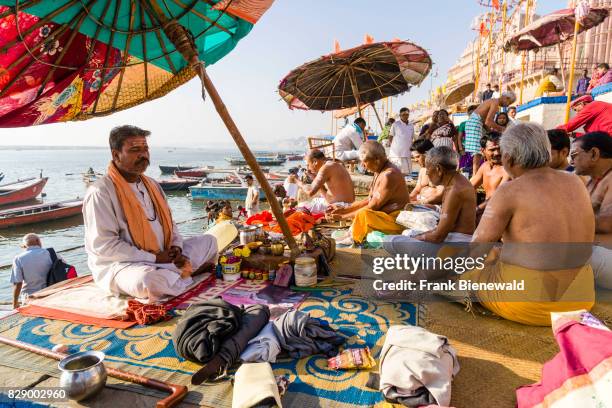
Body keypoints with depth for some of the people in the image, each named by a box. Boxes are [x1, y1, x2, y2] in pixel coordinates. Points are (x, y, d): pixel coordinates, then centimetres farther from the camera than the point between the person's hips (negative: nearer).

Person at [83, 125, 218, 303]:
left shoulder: (152, 185, 13)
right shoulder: (100, 192, -13)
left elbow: (169, 222, 19)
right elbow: (103, 245, -20)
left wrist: (176, 247, -3)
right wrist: (154, 258, -20)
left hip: (164, 258, 8)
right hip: (120, 264, -7)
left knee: (208, 241, 6)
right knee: (147, 280, -40)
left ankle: (172, 275, -11)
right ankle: (184, 277, -10)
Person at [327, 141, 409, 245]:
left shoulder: (389, 175, -23)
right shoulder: (379, 171, 8)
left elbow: (373, 206, -23)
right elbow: (369, 200, 11)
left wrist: (343, 216, -18)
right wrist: (344, 209, 4)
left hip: (396, 221, -11)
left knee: (363, 213, -32)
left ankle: (354, 240, -7)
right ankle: (352, 235, 3)